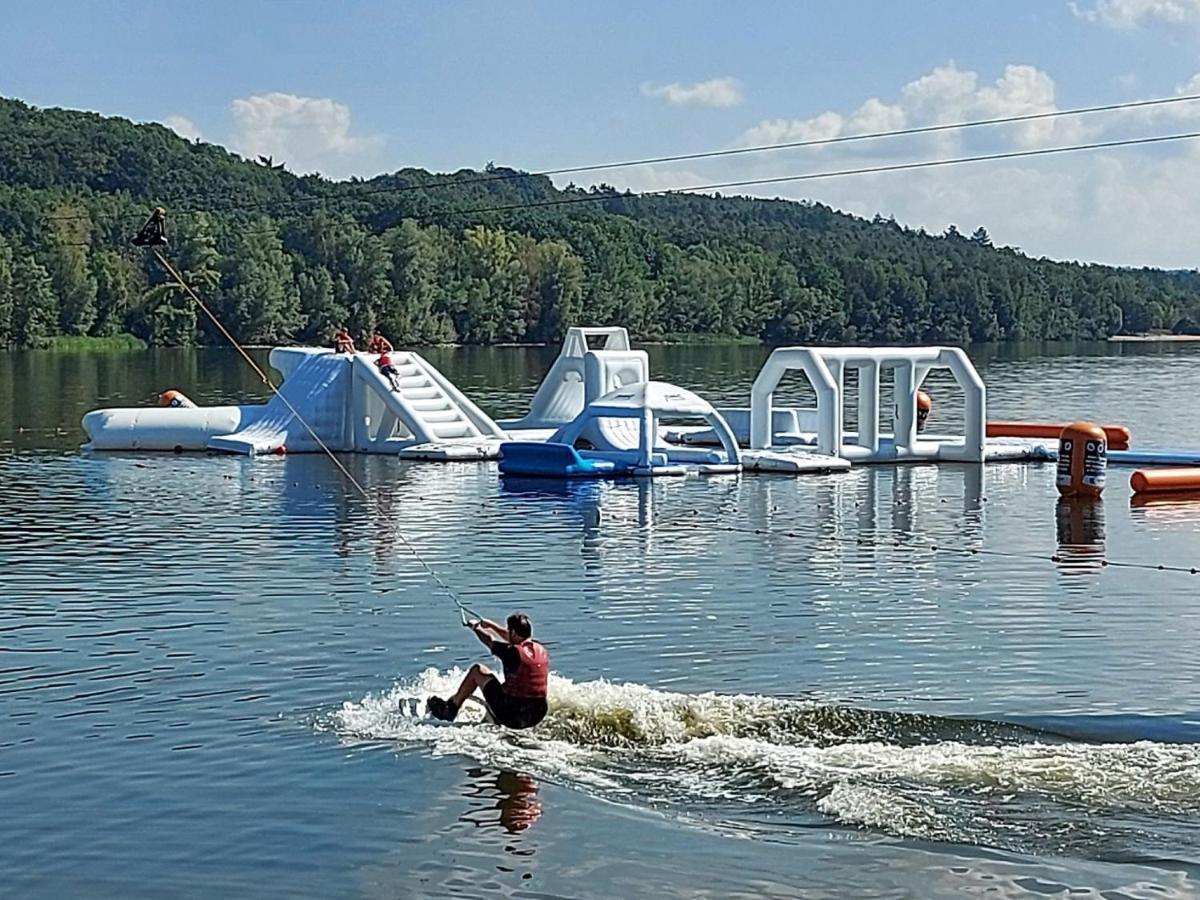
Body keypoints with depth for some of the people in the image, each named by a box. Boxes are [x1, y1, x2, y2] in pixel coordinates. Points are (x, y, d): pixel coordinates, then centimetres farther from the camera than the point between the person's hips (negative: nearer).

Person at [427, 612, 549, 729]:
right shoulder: (541, 650, 3)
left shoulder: (514, 652, -17)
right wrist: (491, 625, 36)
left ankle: (451, 708, 24)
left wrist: (475, 627, 24)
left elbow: (489, 640, 3)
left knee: (477, 670, 10)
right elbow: (515, 639, 24)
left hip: (512, 716, -6)